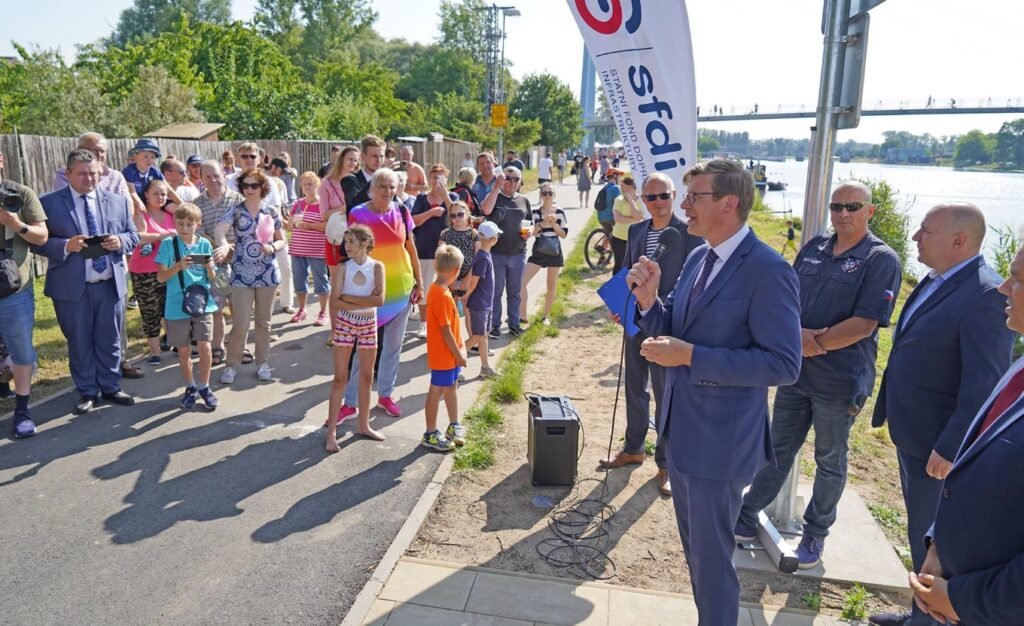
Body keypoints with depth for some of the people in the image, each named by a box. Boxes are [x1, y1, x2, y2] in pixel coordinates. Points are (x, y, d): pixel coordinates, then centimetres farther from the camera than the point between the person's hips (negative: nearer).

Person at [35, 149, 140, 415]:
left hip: (110, 284, 2)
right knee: (79, 343, 9)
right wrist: (66, 246, -21)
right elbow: (38, 242, -3)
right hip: (72, 287, -2)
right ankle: (87, 392, 22)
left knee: (110, 340, 12)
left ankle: (111, 387, 27)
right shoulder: (49, 203, -2)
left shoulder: (118, 201, 7)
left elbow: (133, 236, 10)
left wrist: (120, 242, -11)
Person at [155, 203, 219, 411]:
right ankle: (190, 388, 26)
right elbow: (160, 277, -6)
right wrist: (179, 266, -22)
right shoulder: (168, 244, -3)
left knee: (205, 347, -6)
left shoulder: (204, 244, 2)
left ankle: (204, 387, 12)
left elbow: (211, 278, 5)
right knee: (184, 351, 9)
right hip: (177, 306, 0)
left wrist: (209, 268, -16)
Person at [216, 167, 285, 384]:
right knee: (240, 324, -1)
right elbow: (219, 231, -19)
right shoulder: (235, 211, -3)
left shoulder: (272, 213, 3)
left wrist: (272, 248, -12)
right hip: (241, 275, -2)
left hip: (267, 274, 2)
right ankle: (232, 365, 15)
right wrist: (224, 247, -40)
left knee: (264, 321, 12)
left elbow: (281, 240, 10)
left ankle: (263, 363, 24)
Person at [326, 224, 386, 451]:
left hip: (369, 325, 2)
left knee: (367, 377, 12)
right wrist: (364, 302, -18)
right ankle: (332, 432, 6)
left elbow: (379, 300, -17)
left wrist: (348, 297, -15)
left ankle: (364, 425, 27)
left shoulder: (377, 266, -5)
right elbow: (335, 302, -14)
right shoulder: (344, 268, -6)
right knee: (340, 378, 1)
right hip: (345, 324, -2)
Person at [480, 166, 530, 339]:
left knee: (514, 291, 13)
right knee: (496, 291, 5)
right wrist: (497, 187, -25)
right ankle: (495, 325, 16)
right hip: (497, 253, -3)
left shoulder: (524, 201, 9)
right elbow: (485, 210, -25)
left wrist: (529, 231, -5)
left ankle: (514, 323, 25)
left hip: (518, 254, 3)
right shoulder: (495, 196, -3)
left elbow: (529, 223, 18)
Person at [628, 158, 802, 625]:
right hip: (681, 429, 8)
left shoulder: (768, 270, -20)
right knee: (694, 544, 25)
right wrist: (649, 300, -11)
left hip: (719, 440, -8)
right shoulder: (696, 259, 5)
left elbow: (783, 364, -24)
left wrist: (690, 356, -27)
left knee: (710, 553, 8)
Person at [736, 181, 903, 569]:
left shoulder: (880, 260, -10)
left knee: (830, 461, 13)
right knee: (777, 449, 15)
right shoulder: (813, 248, 6)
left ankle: (816, 533, 30)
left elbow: (864, 324, -17)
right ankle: (747, 517, 28)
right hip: (795, 372, 5)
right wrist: (798, 334, -12)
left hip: (840, 380, -5)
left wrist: (813, 343, -14)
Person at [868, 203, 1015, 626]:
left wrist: (950, 448, -22)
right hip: (912, 433, 9)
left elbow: (984, 385, -23)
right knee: (921, 532, 22)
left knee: (932, 540, 6)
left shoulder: (986, 295, -21)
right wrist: (892, 413, 17)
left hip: (939, 444, -9)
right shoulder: (936, 281, 8)